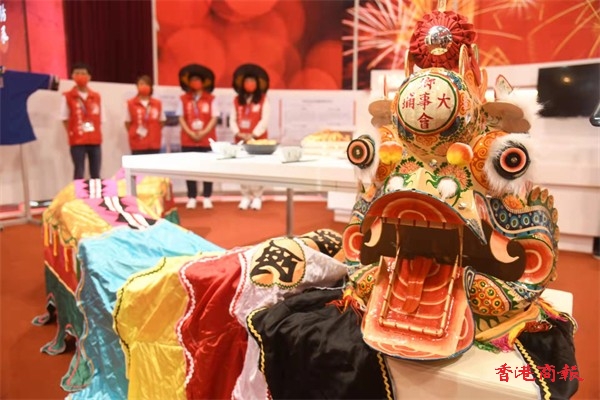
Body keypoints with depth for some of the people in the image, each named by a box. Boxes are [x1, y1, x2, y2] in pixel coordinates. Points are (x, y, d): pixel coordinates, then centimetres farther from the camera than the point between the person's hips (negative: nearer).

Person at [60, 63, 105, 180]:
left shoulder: (96, 96, 10)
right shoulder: (67, 96, 1)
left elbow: (100, 119, 11)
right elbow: (65, 119, 3)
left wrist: (96, 134, 2)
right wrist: (72, 134, -3)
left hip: (95, 140, 3)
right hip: (77, 141, -3)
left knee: (96, 174, 6)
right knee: (79, 173, -1)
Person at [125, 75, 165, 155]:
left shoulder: (158, 103, 4)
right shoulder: (131, 103, -1)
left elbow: (162, 121, 11)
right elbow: (127, 122, 5)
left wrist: (155, 133, 3)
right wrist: (134, 134, 0)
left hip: (154, 143, 2)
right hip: (138, 144, -2)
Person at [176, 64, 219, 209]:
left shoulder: (211, 99, 3)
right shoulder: (183, 99, 7)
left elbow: (214, 118, -2)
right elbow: (181, 118, 3)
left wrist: (203, 133, -14)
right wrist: (190, 133, -11)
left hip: (207, 139, -1)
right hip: (188, 140, 1)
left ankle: (207, 197, 11)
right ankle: (191, 198, 13)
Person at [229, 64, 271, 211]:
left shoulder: (263, 100, -1)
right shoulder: (237, 100, 10)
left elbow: (265, 120, -9)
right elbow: (232, 119, 6)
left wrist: (253, 135, -17)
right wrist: (238, 133, -11)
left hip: (258, 139, -4)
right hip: (241, 140, 4)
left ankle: (257, 197, 5)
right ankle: (246, 196, 15)